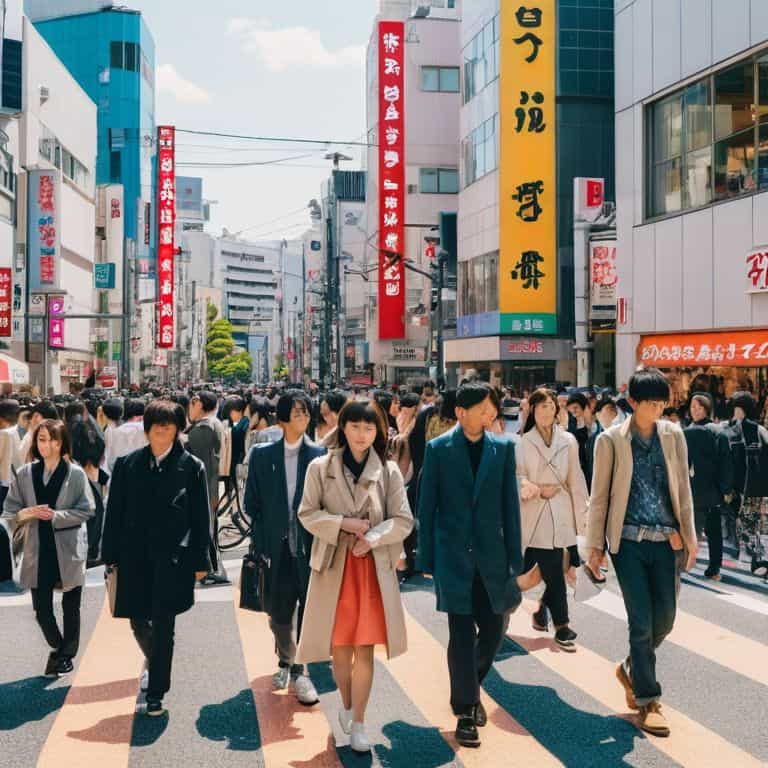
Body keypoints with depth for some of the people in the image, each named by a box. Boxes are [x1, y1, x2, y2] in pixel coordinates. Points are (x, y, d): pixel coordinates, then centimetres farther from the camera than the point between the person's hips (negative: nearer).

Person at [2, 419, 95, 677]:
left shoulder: (76, 474, -7)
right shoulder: (24, 474, 1)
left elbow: (86, 511, -9)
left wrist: (55, 516, -19)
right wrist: (27, 513, -17)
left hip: (69, 550, -2)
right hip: (38, 551, 2)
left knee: (70, 607, 10)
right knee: (41, 609, 6)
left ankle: (67, 655, 29)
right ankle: (57, 648, 33)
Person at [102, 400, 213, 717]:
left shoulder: (191, 467, -1)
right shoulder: (127, 464, 4)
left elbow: (200, 518, 0)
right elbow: (115, 512, 6)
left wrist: (200, 560, -2)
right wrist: (112, 556, 4)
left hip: (173, 557, -3)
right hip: (135, 556, 3)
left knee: (163, 628, 0)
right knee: (138, 622, 13)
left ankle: (155, 693, 12)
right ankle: (153, 659, 45)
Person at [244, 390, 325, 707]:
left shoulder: (319, 455, -2)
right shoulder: (261, 454, 2)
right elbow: (252, 502, 6)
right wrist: (260, 541, 0)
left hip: (310, 546, -1)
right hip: (277, 548, 1)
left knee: (309, 609, 0)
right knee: (279, 611, 11)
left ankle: (299, 671, 15)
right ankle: (285, 662, 35)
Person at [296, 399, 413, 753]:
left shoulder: (389, 471, 0)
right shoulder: (320, 467, -1)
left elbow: (403, 521, 0)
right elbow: (307, 514, -1)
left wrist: (373, 537, -15)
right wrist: (343, 523, -15)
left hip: (373, 566, 0)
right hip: (334, 565, 0)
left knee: (365, 648, 2)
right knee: (340, 646, 10)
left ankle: (358, 723, 13)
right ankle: (346, 706, 35)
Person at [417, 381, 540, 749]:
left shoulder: (503, 448, 3)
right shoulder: (438, 449, -2)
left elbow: (510, 505, 4)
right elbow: (427, 505, 0)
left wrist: (515, 559, 2)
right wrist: (426, 558, -1)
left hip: (491, 553, 2)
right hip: (453, 553, -2)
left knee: (493, 629, 7)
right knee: (462, 633, 0)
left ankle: (468, 689, 33)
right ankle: (465, 712, 10)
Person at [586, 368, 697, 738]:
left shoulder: (673, 435, 4)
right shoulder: (611, 440, -5)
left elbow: (683, 488, 8)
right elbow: (599, 496, -1)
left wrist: (689, 536, 5)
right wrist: (594, 545, -1)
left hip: (666, 540, 3)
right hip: (629, 541, -3)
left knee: (664, 620, 8)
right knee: (642, 621, -1)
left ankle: (631, 668, 36)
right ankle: (647, 700, 13)